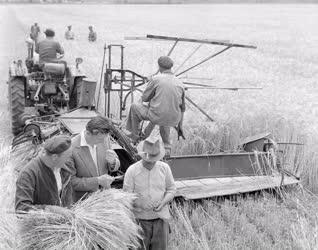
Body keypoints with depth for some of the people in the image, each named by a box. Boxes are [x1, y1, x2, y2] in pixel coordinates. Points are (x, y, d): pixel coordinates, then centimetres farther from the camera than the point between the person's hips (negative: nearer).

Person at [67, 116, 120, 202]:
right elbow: (71, 182, -14)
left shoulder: (104, 138, -3)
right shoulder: (71, 148, -19)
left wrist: (112, 162, -13)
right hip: (83, 201, -4)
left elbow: (116, 166, 10)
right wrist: (97, 181, -20)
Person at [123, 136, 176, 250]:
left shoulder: (164, 168, -2)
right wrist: (141, 205, -24)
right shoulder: (132, 170, -9)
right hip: (140, 218, -2)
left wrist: (162, 203, -11)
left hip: (161, 216, 2)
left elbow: (171, 189, 7)